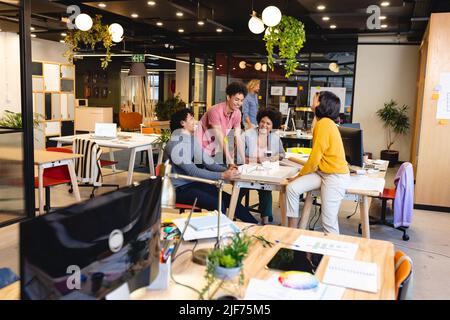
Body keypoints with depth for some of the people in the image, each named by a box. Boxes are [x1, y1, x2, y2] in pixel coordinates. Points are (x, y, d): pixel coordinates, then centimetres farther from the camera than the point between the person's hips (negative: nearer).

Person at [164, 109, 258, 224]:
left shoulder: (192, 139, 8)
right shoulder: (176, 145, -19)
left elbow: (208, 162, 7)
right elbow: (193, 171, -26)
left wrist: (226, 170, -11)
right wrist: (222, 176, -29)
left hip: (193, 182, 8)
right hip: (180, 189, -8)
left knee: (229, 199, -3)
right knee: (218, 205, -24)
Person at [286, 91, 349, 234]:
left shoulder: (324, 124, -16)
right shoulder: (323, 122, 13)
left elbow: (315, 157, -16)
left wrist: (300, 175, -4)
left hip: (334, 175, -9)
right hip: (322, 172, 9)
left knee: (328, 222, -7)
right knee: (292, 188, -6)